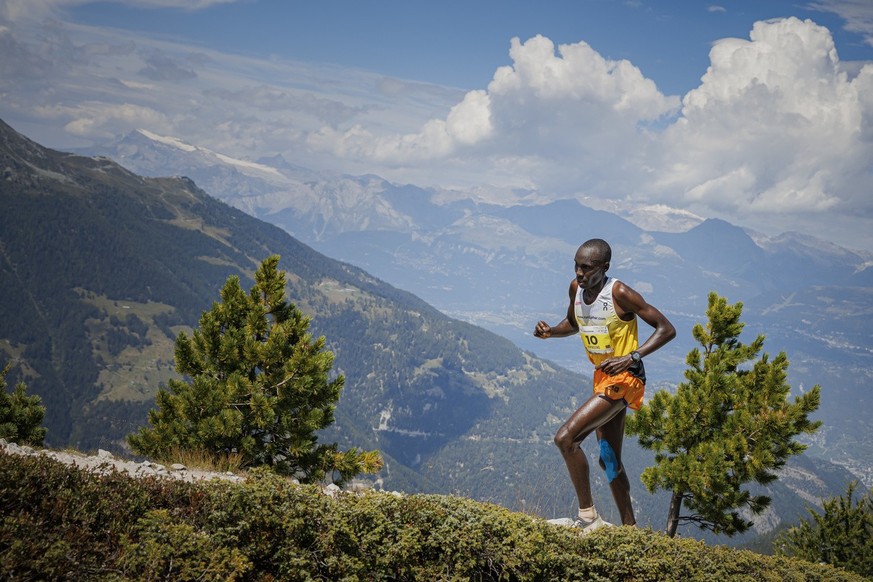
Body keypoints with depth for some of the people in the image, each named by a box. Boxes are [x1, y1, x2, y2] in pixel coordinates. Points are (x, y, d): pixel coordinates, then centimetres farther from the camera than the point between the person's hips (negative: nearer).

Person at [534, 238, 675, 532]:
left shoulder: (620, 293, -20)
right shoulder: (576, 288, 1)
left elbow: (666, 329, -18)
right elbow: (572, 324, 21)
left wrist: (631, 357, -27)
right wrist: (550, 331, -1)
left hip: (623, 378, -9)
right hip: (602, 376, 9)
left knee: (565, 438, -19)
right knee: (609, 460, 16)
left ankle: (587, 515, -9)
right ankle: (629, 527, 28)